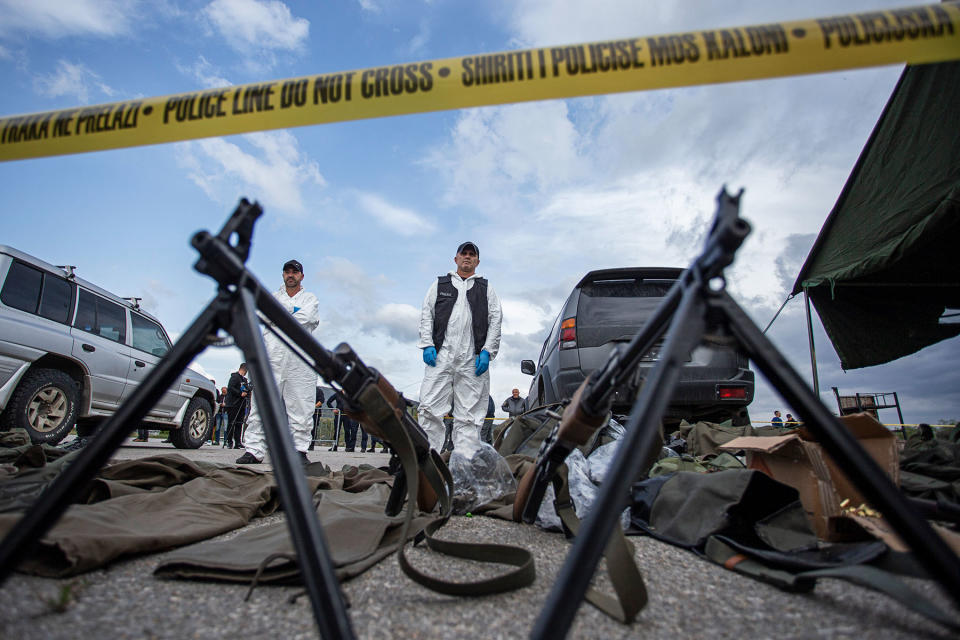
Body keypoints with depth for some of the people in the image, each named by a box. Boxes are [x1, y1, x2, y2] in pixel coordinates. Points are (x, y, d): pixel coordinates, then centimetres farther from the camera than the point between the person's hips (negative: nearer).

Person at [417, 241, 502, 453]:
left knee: (469, 416, -1)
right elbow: (426, 315, 13)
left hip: (473, 359, 0)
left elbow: (495, 321, 10)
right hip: (441, 355, 0)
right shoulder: (439, 284, 20)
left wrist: (487, 351, -3)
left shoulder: (486, 288, 19)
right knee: (430, 408, -8)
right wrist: (427, 344, -1)